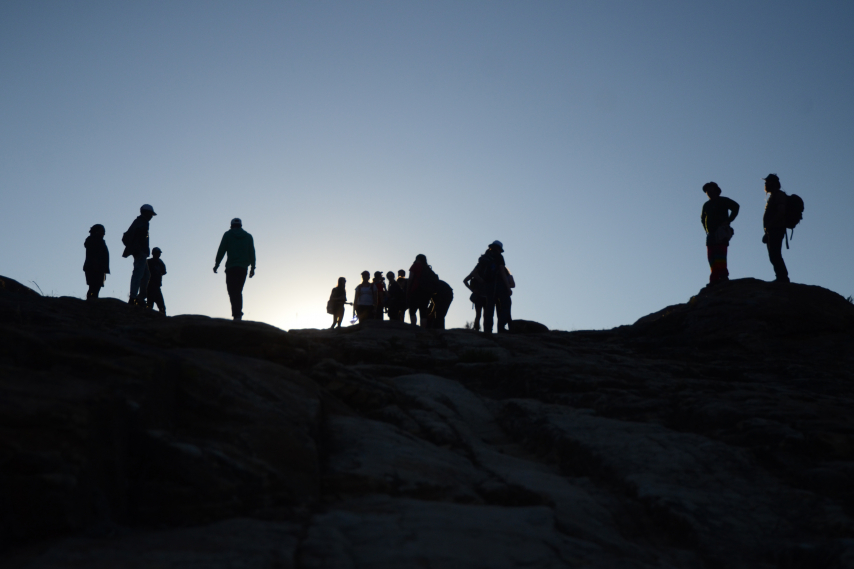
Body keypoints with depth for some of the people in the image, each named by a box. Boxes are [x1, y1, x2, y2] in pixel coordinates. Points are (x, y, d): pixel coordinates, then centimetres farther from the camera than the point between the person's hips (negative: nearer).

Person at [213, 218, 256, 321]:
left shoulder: (228, 235, 7)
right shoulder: (248, 237, 14)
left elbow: (221, 251, 0)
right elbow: (252, 253, 10)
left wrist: (216, 264, 5)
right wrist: (253, 267, 12)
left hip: (231, 267, -3)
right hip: (243, 267, 3)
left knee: (233, 292, -8)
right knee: (239, 291, 14)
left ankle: (237, 314, -23)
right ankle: (238, 314, 4)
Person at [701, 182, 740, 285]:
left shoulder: (723, 201, 5)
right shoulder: (706, 205, 23)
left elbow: (735, 207, -7)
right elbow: (703, 218, 35)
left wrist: (728, 221, -13)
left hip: (721, 233, -6)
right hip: (711, 234, 6)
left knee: (720, 256, -18)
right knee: (712, 258, -2)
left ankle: (723, 276, -23)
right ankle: (715, 279, -4)